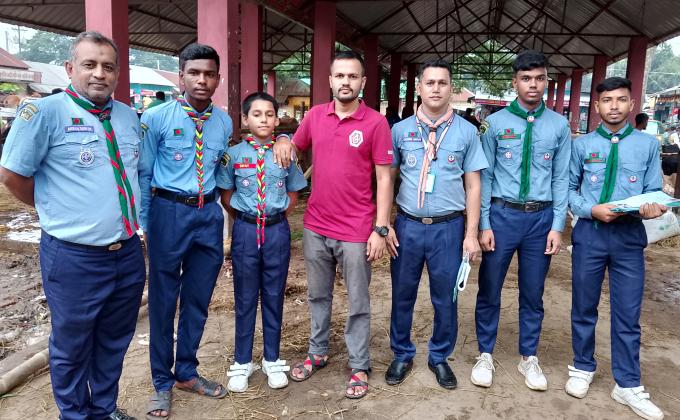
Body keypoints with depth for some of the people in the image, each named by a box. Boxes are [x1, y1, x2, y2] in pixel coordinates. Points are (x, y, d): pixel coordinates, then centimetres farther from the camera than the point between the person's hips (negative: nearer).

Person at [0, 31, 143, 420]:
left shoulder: (129, 116, 7)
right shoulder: (45, 111, -12)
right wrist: (55, 209, 4)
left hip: (129, 254, 6)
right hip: (74, 257, -5)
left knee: (114, 342, 21)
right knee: (72, 347, 14)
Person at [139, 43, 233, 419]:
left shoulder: (224, 122, 5)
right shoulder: (156, 118, -7)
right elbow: (142, 174, -4)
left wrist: (211, 204, 11)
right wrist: (146, 224, -3)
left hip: (209, 213, 4)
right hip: (169, 211, -4)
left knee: (198, 299, 14)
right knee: (163, 300, 7)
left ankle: (186, 372, 33)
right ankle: (162, 382, 25)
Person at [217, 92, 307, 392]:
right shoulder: (234, 154, -2)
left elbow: (292, 197, 7)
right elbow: (226, 197, 6)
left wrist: (275, 219, 1)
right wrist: (246, 220, 4)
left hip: (277, 230, 1)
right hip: (245, 230, 0)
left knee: (274, 297, 11)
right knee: (245, 298, 9)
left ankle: (272, 360, 26)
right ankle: (242, 363, 24)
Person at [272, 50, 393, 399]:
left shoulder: (376, 122, -8)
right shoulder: (315, 116, 4)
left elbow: (384, 179, -7)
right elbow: (294, 150, 19)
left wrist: (381, 229, -12)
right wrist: (283, 143, -6)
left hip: (356, 232, -4)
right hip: (315, 227, 4)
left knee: (358, 303, 8)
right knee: (318, 295, 19)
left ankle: (359, 366, 24)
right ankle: (317, 353, 38)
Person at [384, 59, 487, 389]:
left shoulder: (466, 131, 0)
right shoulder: (401, 130, 2)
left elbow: (473, 185, 2)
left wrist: (471, 234, -1)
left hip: (448, 228, 0)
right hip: (408, 225, 1)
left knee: (445, 298, 11)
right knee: (402, 295, 12)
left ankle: (439, 357, 32)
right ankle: (402, 355, 32)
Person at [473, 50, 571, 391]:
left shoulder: (559, 125, 3)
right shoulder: (495, 123, -2)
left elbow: (561, 179, 4)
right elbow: (485, 176, -2)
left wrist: (557, 226, -1)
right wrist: (484, 224, -6)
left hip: (541, 217, 2)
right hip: (502, 214, -1)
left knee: (533, 294, 13)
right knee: (489, 290, 8)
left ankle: (528, 357, 31)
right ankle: (485, 355, 26)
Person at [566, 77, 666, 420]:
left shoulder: (648, 144, 2)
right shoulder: (582, 144, 2)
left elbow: (654, 191, 2)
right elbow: (569, 189, 4)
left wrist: (652, 209, -20)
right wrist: (592, 210, -13)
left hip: (629, 236, 0)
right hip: (589, 233, 0)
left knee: (628, 314, 7)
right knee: (584, 307, 13)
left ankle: (627, 385, 21)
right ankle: (583, 368, 32)